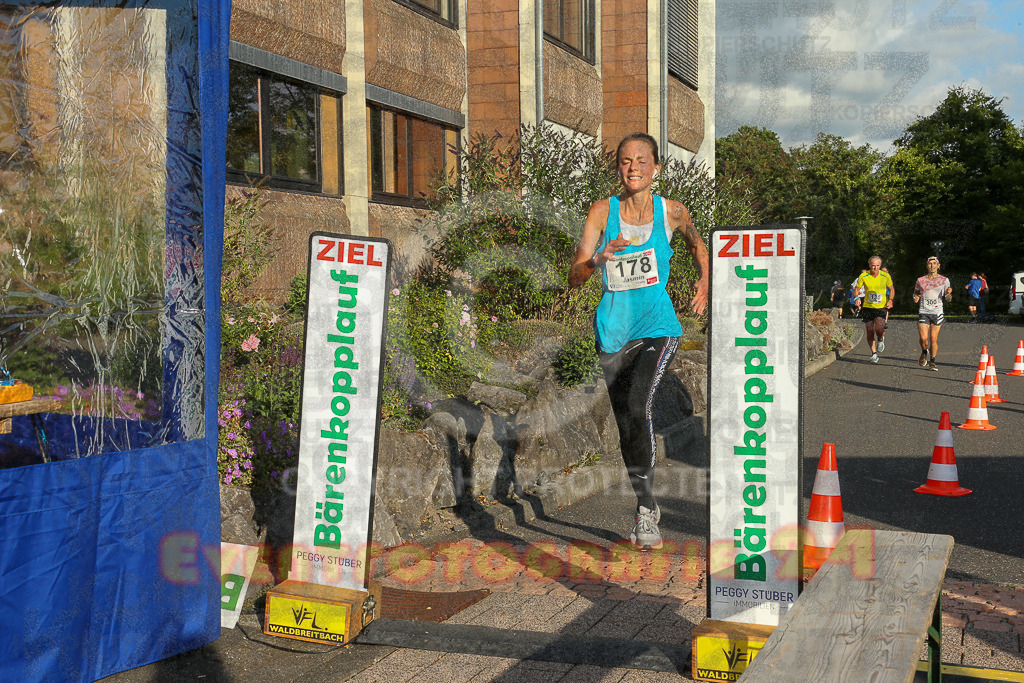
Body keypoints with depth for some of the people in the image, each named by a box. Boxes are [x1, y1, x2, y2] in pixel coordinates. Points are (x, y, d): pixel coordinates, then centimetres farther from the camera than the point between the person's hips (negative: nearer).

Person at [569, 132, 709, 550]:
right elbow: (574, 279, -6)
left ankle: (646, 506, -13)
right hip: (613, 332, 2)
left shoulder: (671, 212, 1)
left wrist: (704, 282, 11)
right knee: (626, 428, 9)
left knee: (638, 406, -25)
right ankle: (644, 508, 28)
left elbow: (696, 242, 24)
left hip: (657, 328, -2)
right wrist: (600, 258, -24)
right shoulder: (603, 211, 0)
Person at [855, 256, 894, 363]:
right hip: (868, 307, 1)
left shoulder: (885, 276, -4)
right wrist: (857, 293, -23)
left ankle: (881, 339, 14)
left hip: (881, 307, -1)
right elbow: (856, 290, 0)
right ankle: (874, 353, 23)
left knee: (879, 329, -22)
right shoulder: (863, 276, -7)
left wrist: (890, 300, -3)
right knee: (870, 333, 3)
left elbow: (891, 289, 12)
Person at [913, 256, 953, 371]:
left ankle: (932, 362, 11)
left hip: (937, 313, 0)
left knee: (934, 339, -2)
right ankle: (924, 353, 19)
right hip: (923, 313, 0)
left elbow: (948, 300, 7)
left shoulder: (944, 280, 4)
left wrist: (948, 294, -16)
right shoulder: (920, 280, 5)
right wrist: (915, 298, -3)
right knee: (924, 338, -12)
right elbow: (916, 292, 20)